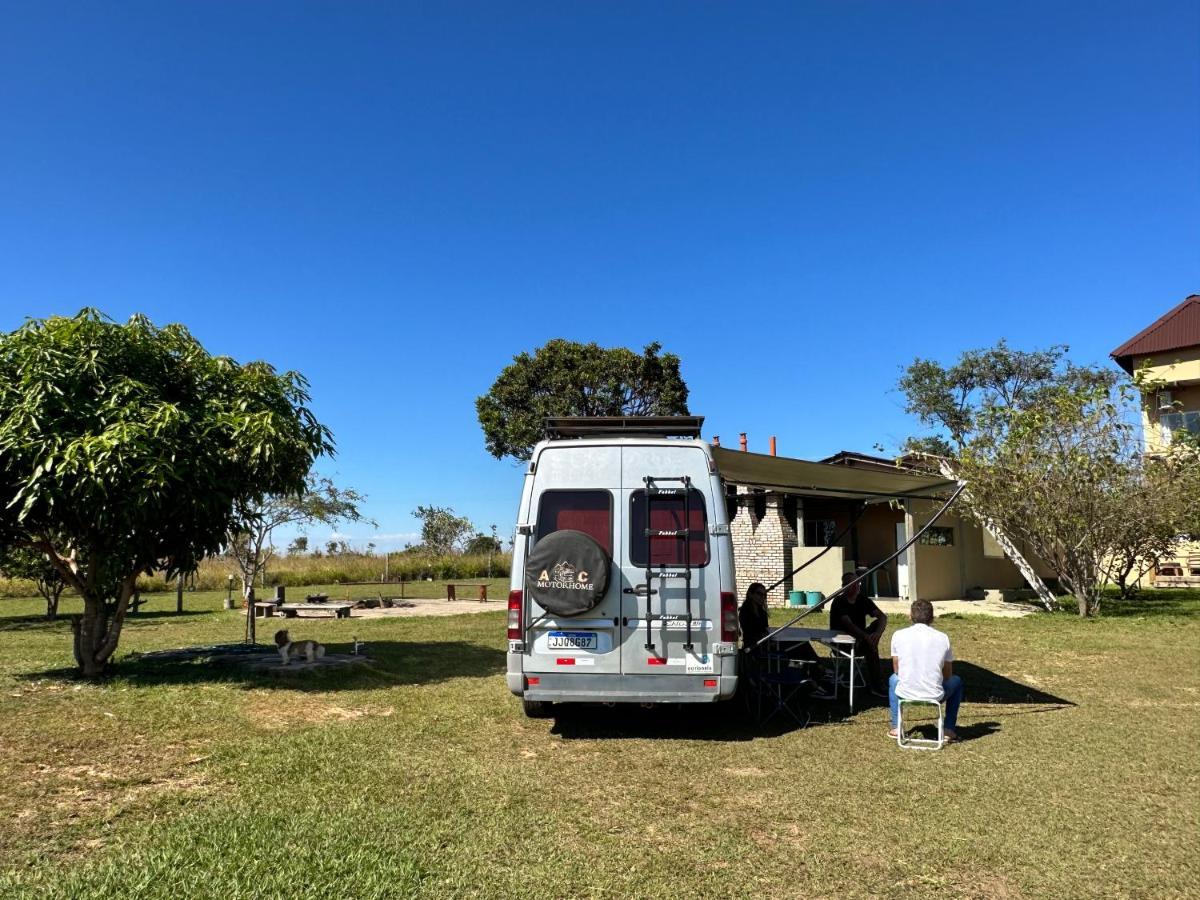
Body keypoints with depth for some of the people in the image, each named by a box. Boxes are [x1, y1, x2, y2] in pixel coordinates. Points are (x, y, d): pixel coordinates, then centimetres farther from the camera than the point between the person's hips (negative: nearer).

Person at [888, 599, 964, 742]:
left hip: (905, 694, 1)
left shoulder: (898, 635, -1)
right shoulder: (943, 638, 0)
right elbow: (947, 675, 11)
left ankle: (896, 728, 29)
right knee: (956, 681, 31)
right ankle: (949, 730, 24)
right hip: (935, 696, -1)